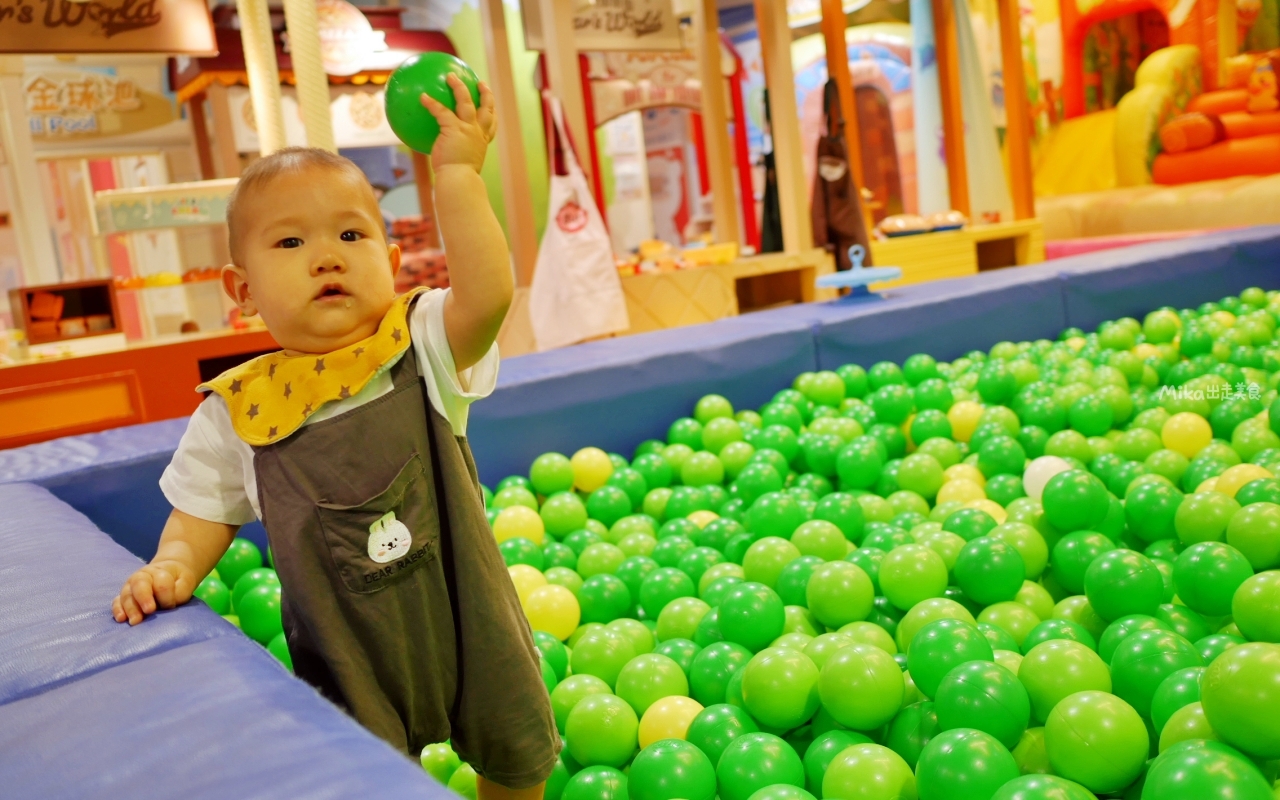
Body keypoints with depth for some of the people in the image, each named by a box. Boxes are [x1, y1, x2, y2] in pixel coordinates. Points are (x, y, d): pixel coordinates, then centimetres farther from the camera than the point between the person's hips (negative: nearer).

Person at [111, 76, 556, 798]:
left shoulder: (421, 349, -13)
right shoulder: (235, 413, -8)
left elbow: (488, 292, -32)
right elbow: (205, 511, 5)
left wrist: (459, 173, -33)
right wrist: (172, 567, -15)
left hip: (471, 624, 0)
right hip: (347, 658, 0)